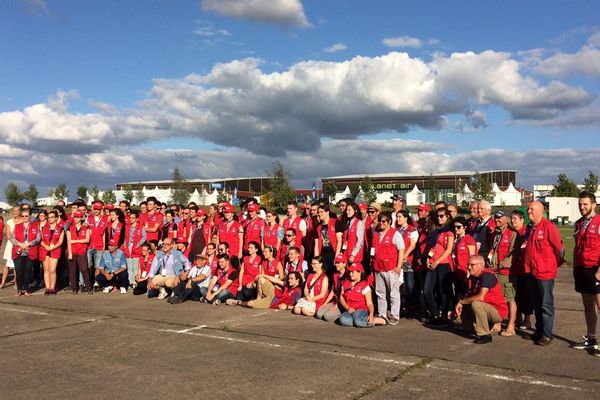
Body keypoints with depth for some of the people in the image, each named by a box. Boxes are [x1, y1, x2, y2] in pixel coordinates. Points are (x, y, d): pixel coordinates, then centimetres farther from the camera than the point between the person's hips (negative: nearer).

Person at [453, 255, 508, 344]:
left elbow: (481, 297, -31)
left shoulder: (487, 275, -21)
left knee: (475, 304, -36)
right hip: (486, 309, 8)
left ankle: (485, 335, -20)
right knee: (456, 318, 0)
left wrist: (461, 301, -19)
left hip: (498, 312, -8)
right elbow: (469, 295, 9)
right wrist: (459, 306, -12)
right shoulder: (472, 277, 6)